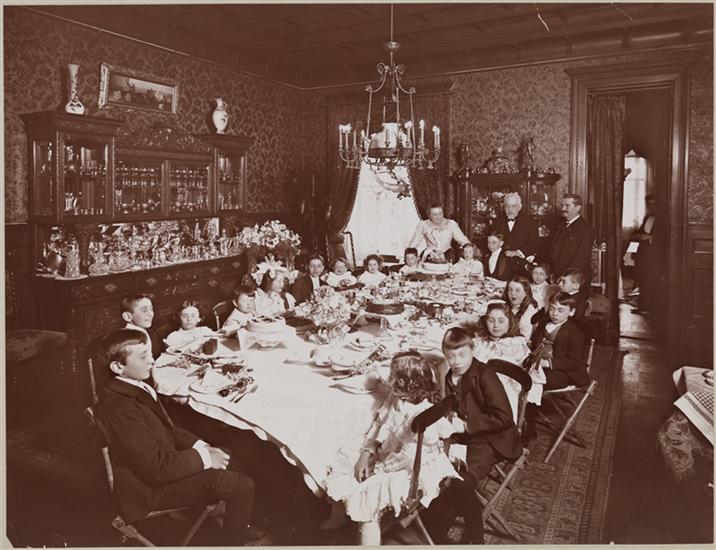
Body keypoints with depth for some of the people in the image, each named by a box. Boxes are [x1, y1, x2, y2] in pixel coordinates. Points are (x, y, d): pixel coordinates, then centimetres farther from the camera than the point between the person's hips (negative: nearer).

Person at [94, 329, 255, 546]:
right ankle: (233, 543, 8)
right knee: (243, 486, -14)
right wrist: (202, 457, -17)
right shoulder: (120, 407, -30)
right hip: (153, 487, -10)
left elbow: (167, 428, 12)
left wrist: (201, 446, 0)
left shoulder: (137, 386, 1)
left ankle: (239, 523, 33)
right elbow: (156, 469, -29)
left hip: (164, 459, 10)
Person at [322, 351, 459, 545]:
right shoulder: (395, 399, -6)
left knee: (367, 498, -24)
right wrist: (366, 453, -9)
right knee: (342, 462, 9)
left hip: (408, 471, -9)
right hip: (383, 455, 9)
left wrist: (380, 466, -19)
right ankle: (335, 518, 32)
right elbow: (378, 425, 3)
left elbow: (410, 457, -29)